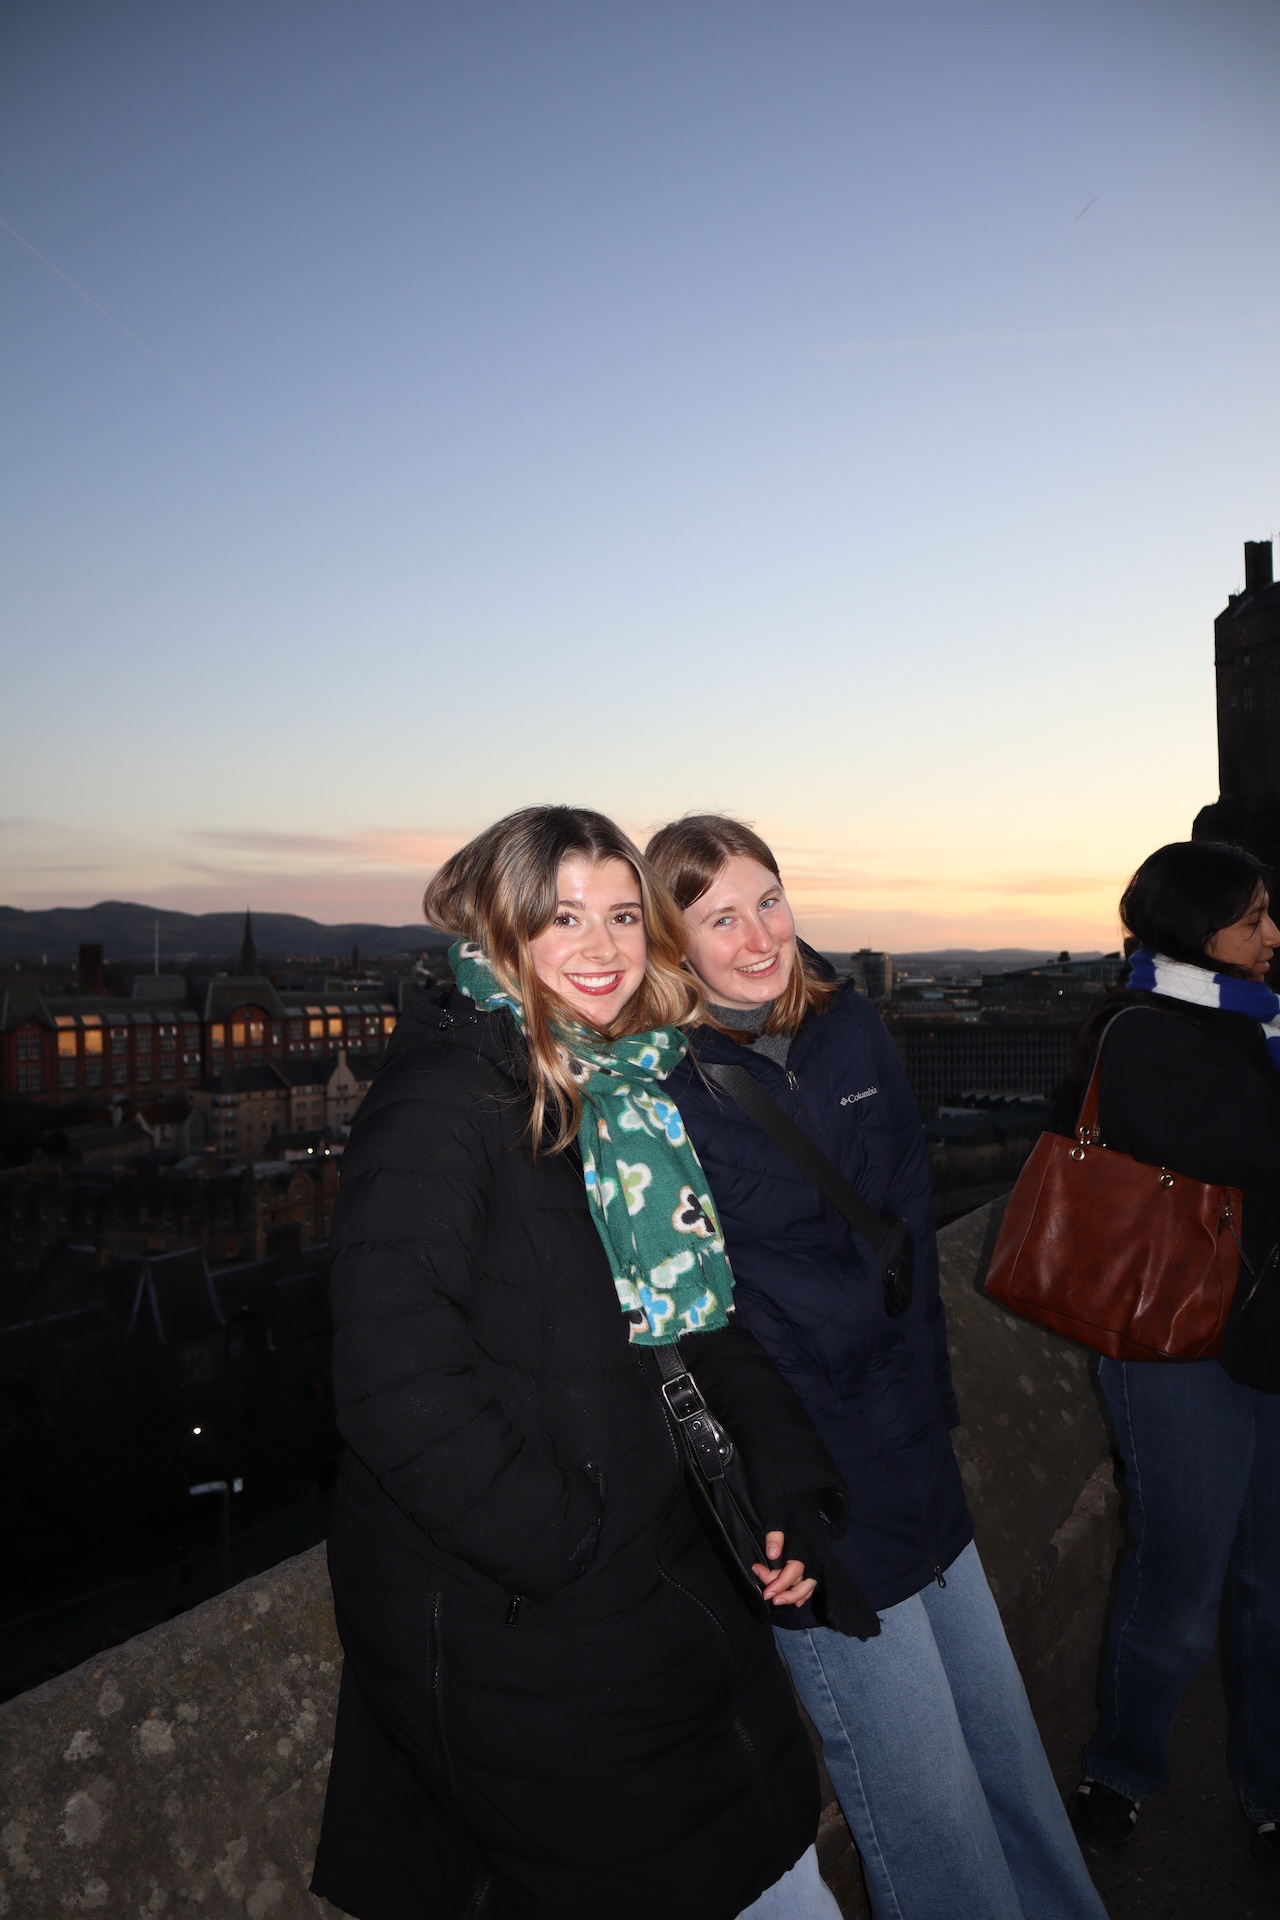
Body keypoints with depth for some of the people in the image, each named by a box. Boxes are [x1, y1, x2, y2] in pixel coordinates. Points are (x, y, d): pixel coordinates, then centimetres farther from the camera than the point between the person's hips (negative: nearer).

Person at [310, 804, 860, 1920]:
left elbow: (706, 1324, 10)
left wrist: (791, 1490, -1)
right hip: (515, 1634, -7)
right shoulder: (445, 1097, -19)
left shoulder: (641, 1091, 5)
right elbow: (402, 1386, -24)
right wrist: (572, 1547, -17)